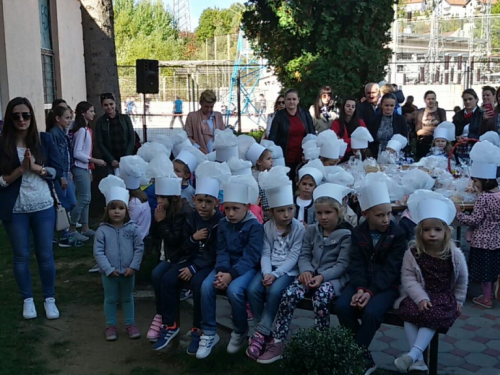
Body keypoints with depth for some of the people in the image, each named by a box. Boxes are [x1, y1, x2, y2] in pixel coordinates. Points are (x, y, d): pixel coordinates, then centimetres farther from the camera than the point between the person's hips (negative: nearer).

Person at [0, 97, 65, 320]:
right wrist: (20, 170, -19)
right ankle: (27, 300, 25)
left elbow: (58, 171, -1)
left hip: (43, 206, 1)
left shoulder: (44, 139, 0)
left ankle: (49, 299, 22)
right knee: (21, 255, 10)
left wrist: (36, 168, -16)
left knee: (45, 254, 8)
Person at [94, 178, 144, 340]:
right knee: (110, 299, 14)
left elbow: (139, 248, -7)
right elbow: (98, 252, -12)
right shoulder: (102, 230, -11)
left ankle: (130, 325, 31)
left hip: (128, 272, 1)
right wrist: (108, 269, -16)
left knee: (127, 298, 17)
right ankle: (111, 326, 29)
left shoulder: (132, 228, -8)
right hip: (109, 273, -1)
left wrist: (133, 267, -14)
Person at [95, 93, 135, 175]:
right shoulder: (100, 122, 5)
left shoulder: (125, 118, 8)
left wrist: (126, 158, -5)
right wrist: (111, 160, -9)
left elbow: (132, 138, 5)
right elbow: (100, 143, 1)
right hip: (110, 162, -1)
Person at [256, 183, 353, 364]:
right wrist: (306, 271, -13)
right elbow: (304, 255, 9)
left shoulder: (346, 234, -4)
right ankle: (277, 343, -16)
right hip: (311, 274, 4)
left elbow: (342, 264, -9)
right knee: (288, 294, -23)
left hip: (333, 277, -4)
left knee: (320, 298, -37)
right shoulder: (311, 230, 12)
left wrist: (322, 276, -23)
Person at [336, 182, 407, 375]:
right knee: (342, 306, -22)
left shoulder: (397, 234, -6)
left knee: (371, 311, -31)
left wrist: (371, 291, -24)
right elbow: (356, 264, -2)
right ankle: (364, 355, -7)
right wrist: (360, 288, -21)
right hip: (362, 282, 4)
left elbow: (391, 269, -13)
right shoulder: (358, 232, 4)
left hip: (387, 285, -3)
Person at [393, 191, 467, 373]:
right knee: (410, 312, -28)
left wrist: (458, 301, 11)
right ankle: (418, 358, -26)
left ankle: (413, 354, -34)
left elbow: (462, 280, 11)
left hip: (444, 296, 0)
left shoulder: (455, 254, -5)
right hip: (419, 295, 1)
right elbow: (408, 278, -11)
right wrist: (421, 298, -23)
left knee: (433, 316, -30)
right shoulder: (412, 253, -7)